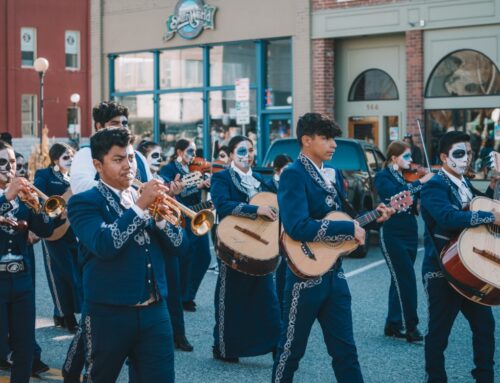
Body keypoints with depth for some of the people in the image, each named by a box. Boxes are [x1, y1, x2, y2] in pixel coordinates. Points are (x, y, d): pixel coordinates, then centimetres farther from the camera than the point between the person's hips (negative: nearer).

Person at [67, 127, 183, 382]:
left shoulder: (144, 196, 11)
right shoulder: (84, 203, -6)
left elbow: (176, 244, 5)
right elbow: (104, 245, -23)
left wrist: (159, 216, -12)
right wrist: (139, 206, -23)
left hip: (154, 311, 4)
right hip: (109, 314, -4)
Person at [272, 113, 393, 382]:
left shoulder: (334, 175, 12)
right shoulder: (293, 175, -14)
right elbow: (297, 227, -28)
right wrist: (349, 228, -23)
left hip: (334, 273, 7)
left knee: (345, 349, 10)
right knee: (292, 348, 7)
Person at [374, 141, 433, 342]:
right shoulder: (383, 176, -5)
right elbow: (395, 193, -26)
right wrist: (421, 182, -26)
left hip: (410, 233, 6)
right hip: (392, 235, -6)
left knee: (400, 280, 11)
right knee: (407, 279, -10)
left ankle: (393, 325, 19)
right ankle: (409, 326, -6)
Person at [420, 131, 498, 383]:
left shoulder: (465, 184, 13)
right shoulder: (434, 186, -15)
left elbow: (479, 208, 20)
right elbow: (448, 218, -31)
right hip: (441, 270, -8)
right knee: (439, 331, 1)